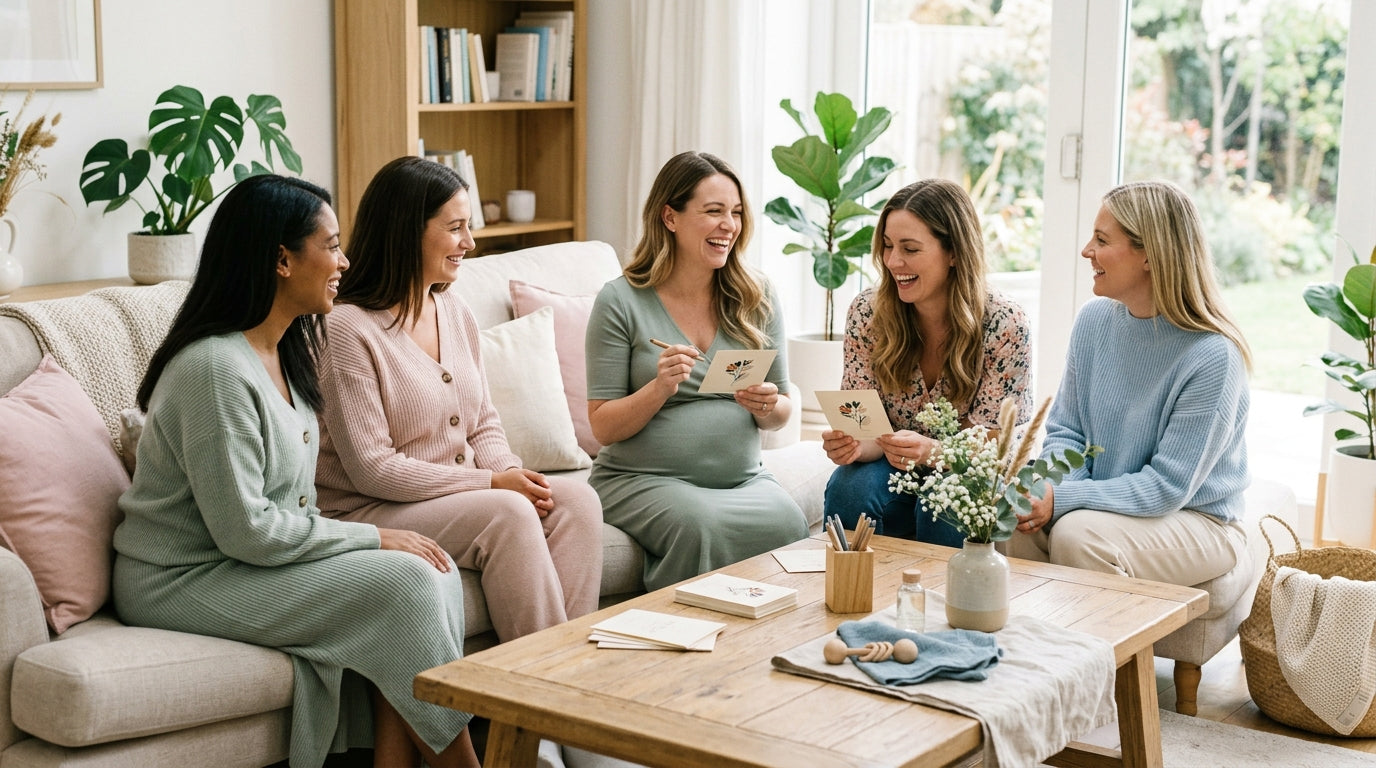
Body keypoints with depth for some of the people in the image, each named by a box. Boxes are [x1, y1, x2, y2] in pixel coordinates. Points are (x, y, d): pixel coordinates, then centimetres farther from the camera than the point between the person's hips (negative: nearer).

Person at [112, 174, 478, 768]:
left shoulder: (284, 352, 10)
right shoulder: (216, 368, -21)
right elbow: (245, 530, -24)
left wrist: (373, 540, -4)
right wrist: (373, 537, -16)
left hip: (260, 560, 9)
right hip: (182, 583, -9)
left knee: (434, 571, -11)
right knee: (405, 582, -20)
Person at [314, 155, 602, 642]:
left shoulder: (456, 314, 11)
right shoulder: (348, 331, -14)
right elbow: (371, 469, -17)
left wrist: (511, 472, -7)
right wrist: (491, 482, -18)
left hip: (463, 499, 7)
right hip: (370, 513, -7)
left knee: (577, 499, -17)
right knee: (508, 513, -30)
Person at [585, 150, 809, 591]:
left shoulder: (757, 299, 9)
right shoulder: (621, 302, -3)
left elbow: (782, 413, 15)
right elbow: (603, 428, -3)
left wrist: (767, 407, -9)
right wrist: (661, 387, -20)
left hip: (743, 478, 3)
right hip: (641, 479, -3)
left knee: (788, 522, -30)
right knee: (703, 525, -36)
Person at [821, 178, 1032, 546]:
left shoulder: (1006, 325, -16)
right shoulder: (867, 311, -8)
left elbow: (992, 443, -15)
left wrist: (931, 451, -36)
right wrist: (852, 444, -30)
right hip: (895, 468, 2)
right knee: (848, 488, -29)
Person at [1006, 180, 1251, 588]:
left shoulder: (1212, 356, -21)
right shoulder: (1094, 320, -1)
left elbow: (1167, 487, -21)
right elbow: (1065, 431, 7)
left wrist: (1063, 499, -27)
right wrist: (1049, 487, -16)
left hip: (1198, 522, -5)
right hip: (1106, 504, 5)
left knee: (1077, 533, -32)